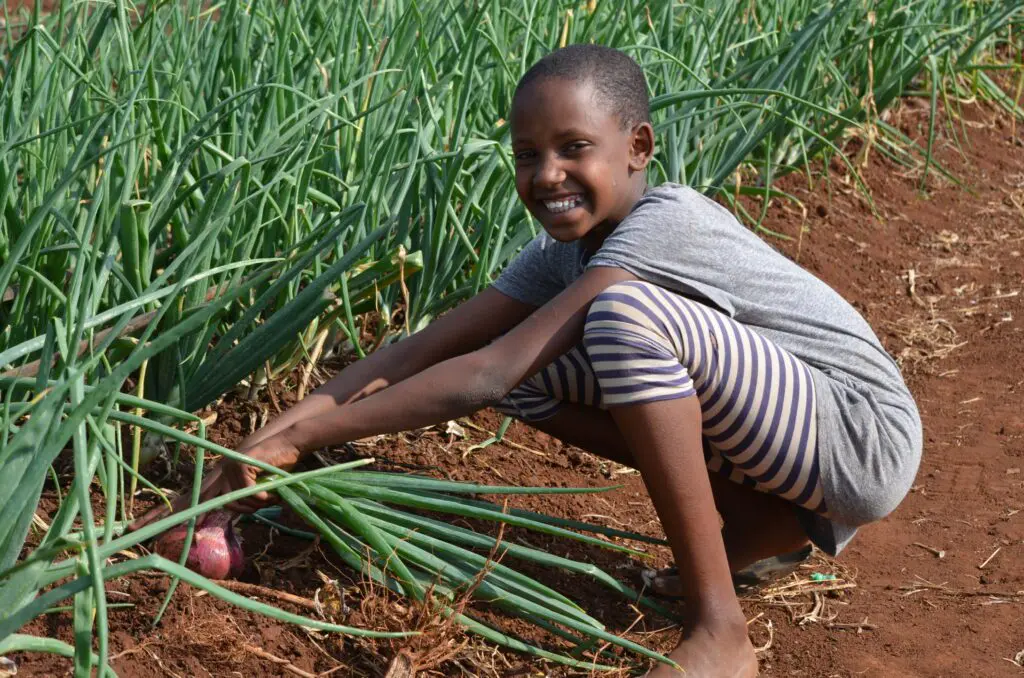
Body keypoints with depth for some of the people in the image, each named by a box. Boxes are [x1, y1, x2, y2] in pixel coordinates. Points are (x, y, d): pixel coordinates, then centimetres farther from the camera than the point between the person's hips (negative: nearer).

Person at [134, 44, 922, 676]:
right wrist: (276, 433, -18)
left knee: (624, 313, -31)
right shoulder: (564, 253, 0)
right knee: (533, 376, -2)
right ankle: (757, 524, 4)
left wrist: (302, 437, -27)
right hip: (788, 444, 8)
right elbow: (421, 350, -6)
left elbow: (489, 373, -30)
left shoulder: (663, 223, -26)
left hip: (866, 435, -8)